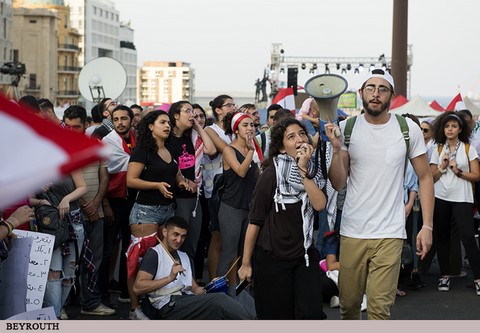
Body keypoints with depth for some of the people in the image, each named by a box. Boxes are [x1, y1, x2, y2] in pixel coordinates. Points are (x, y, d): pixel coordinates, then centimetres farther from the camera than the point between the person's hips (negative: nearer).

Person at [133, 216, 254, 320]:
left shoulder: (183, 256, 30)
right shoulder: (154, 254, 4)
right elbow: (137, 288, -9)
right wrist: (170, 278, -16)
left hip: (189, 300, 7)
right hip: (169, 306, -7)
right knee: (219, 300, -27)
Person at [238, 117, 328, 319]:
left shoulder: (313, 171, 4)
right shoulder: (272, 174, -12)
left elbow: (319, 204, -13)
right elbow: (255, 221, -10)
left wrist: (303, 171, -19)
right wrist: (246, 264, -10)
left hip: (304, 255, 4)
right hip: (272, 257, -4)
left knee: (312, 314, -4)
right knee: (276, 317, 5)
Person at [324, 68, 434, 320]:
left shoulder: (409, 129, -1)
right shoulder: (346, 128, 1)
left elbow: (425, 178, 4)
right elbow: (338, 184, 0)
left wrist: (427, 226, -2)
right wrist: (337, 149, -16)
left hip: (390, 233, -1)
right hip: (352, 231, 2)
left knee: (379, 307, -8)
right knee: (348, 304, 10)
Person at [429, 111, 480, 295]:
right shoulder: (438, 150, 9)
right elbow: (431, 177, 7)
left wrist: (458, 171, -13)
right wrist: (442, 167, -9)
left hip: (462, 199, -3)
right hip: (441, 198, 3)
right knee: (442, 237, 7)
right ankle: (445, 275, 18)